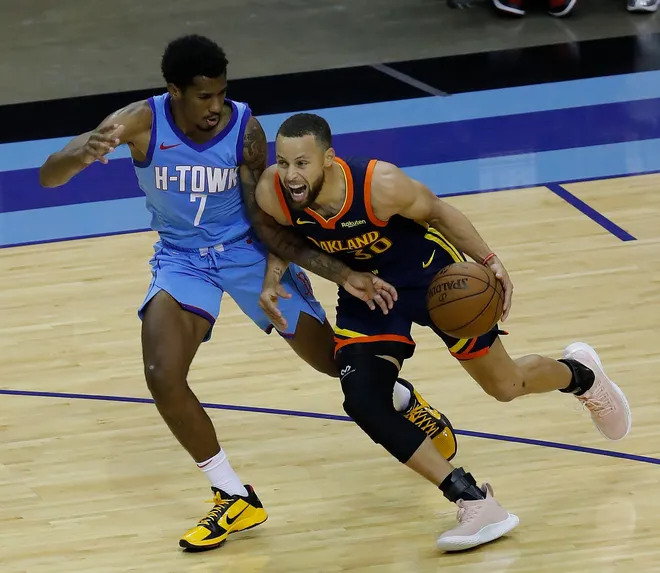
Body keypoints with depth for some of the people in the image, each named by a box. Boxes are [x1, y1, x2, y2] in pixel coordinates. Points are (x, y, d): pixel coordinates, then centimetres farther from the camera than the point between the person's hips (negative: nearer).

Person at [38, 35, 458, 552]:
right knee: (163, 378, -22)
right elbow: (49, 176, -26)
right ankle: (235, 500, -4)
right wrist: (83, 154, -50)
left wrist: (344, 275, -21)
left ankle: (402, 400, 44)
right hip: (182, 259, 0)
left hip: (246, 251, 0)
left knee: (338, 361, 7)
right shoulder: (142, 122, -23)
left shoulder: (245, 129, -21)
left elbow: (267, 222, -13)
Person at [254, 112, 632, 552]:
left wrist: (487, 259, -19)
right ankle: (475, 503, -8)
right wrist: (273, 279, -21)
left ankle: (580, 375, 47)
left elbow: (436, 210, -14)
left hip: (430, 272, -3)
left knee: (505, 386, 9)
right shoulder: (272, 195, -27)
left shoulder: (380, 184, -36)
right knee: (362, 402, -17)